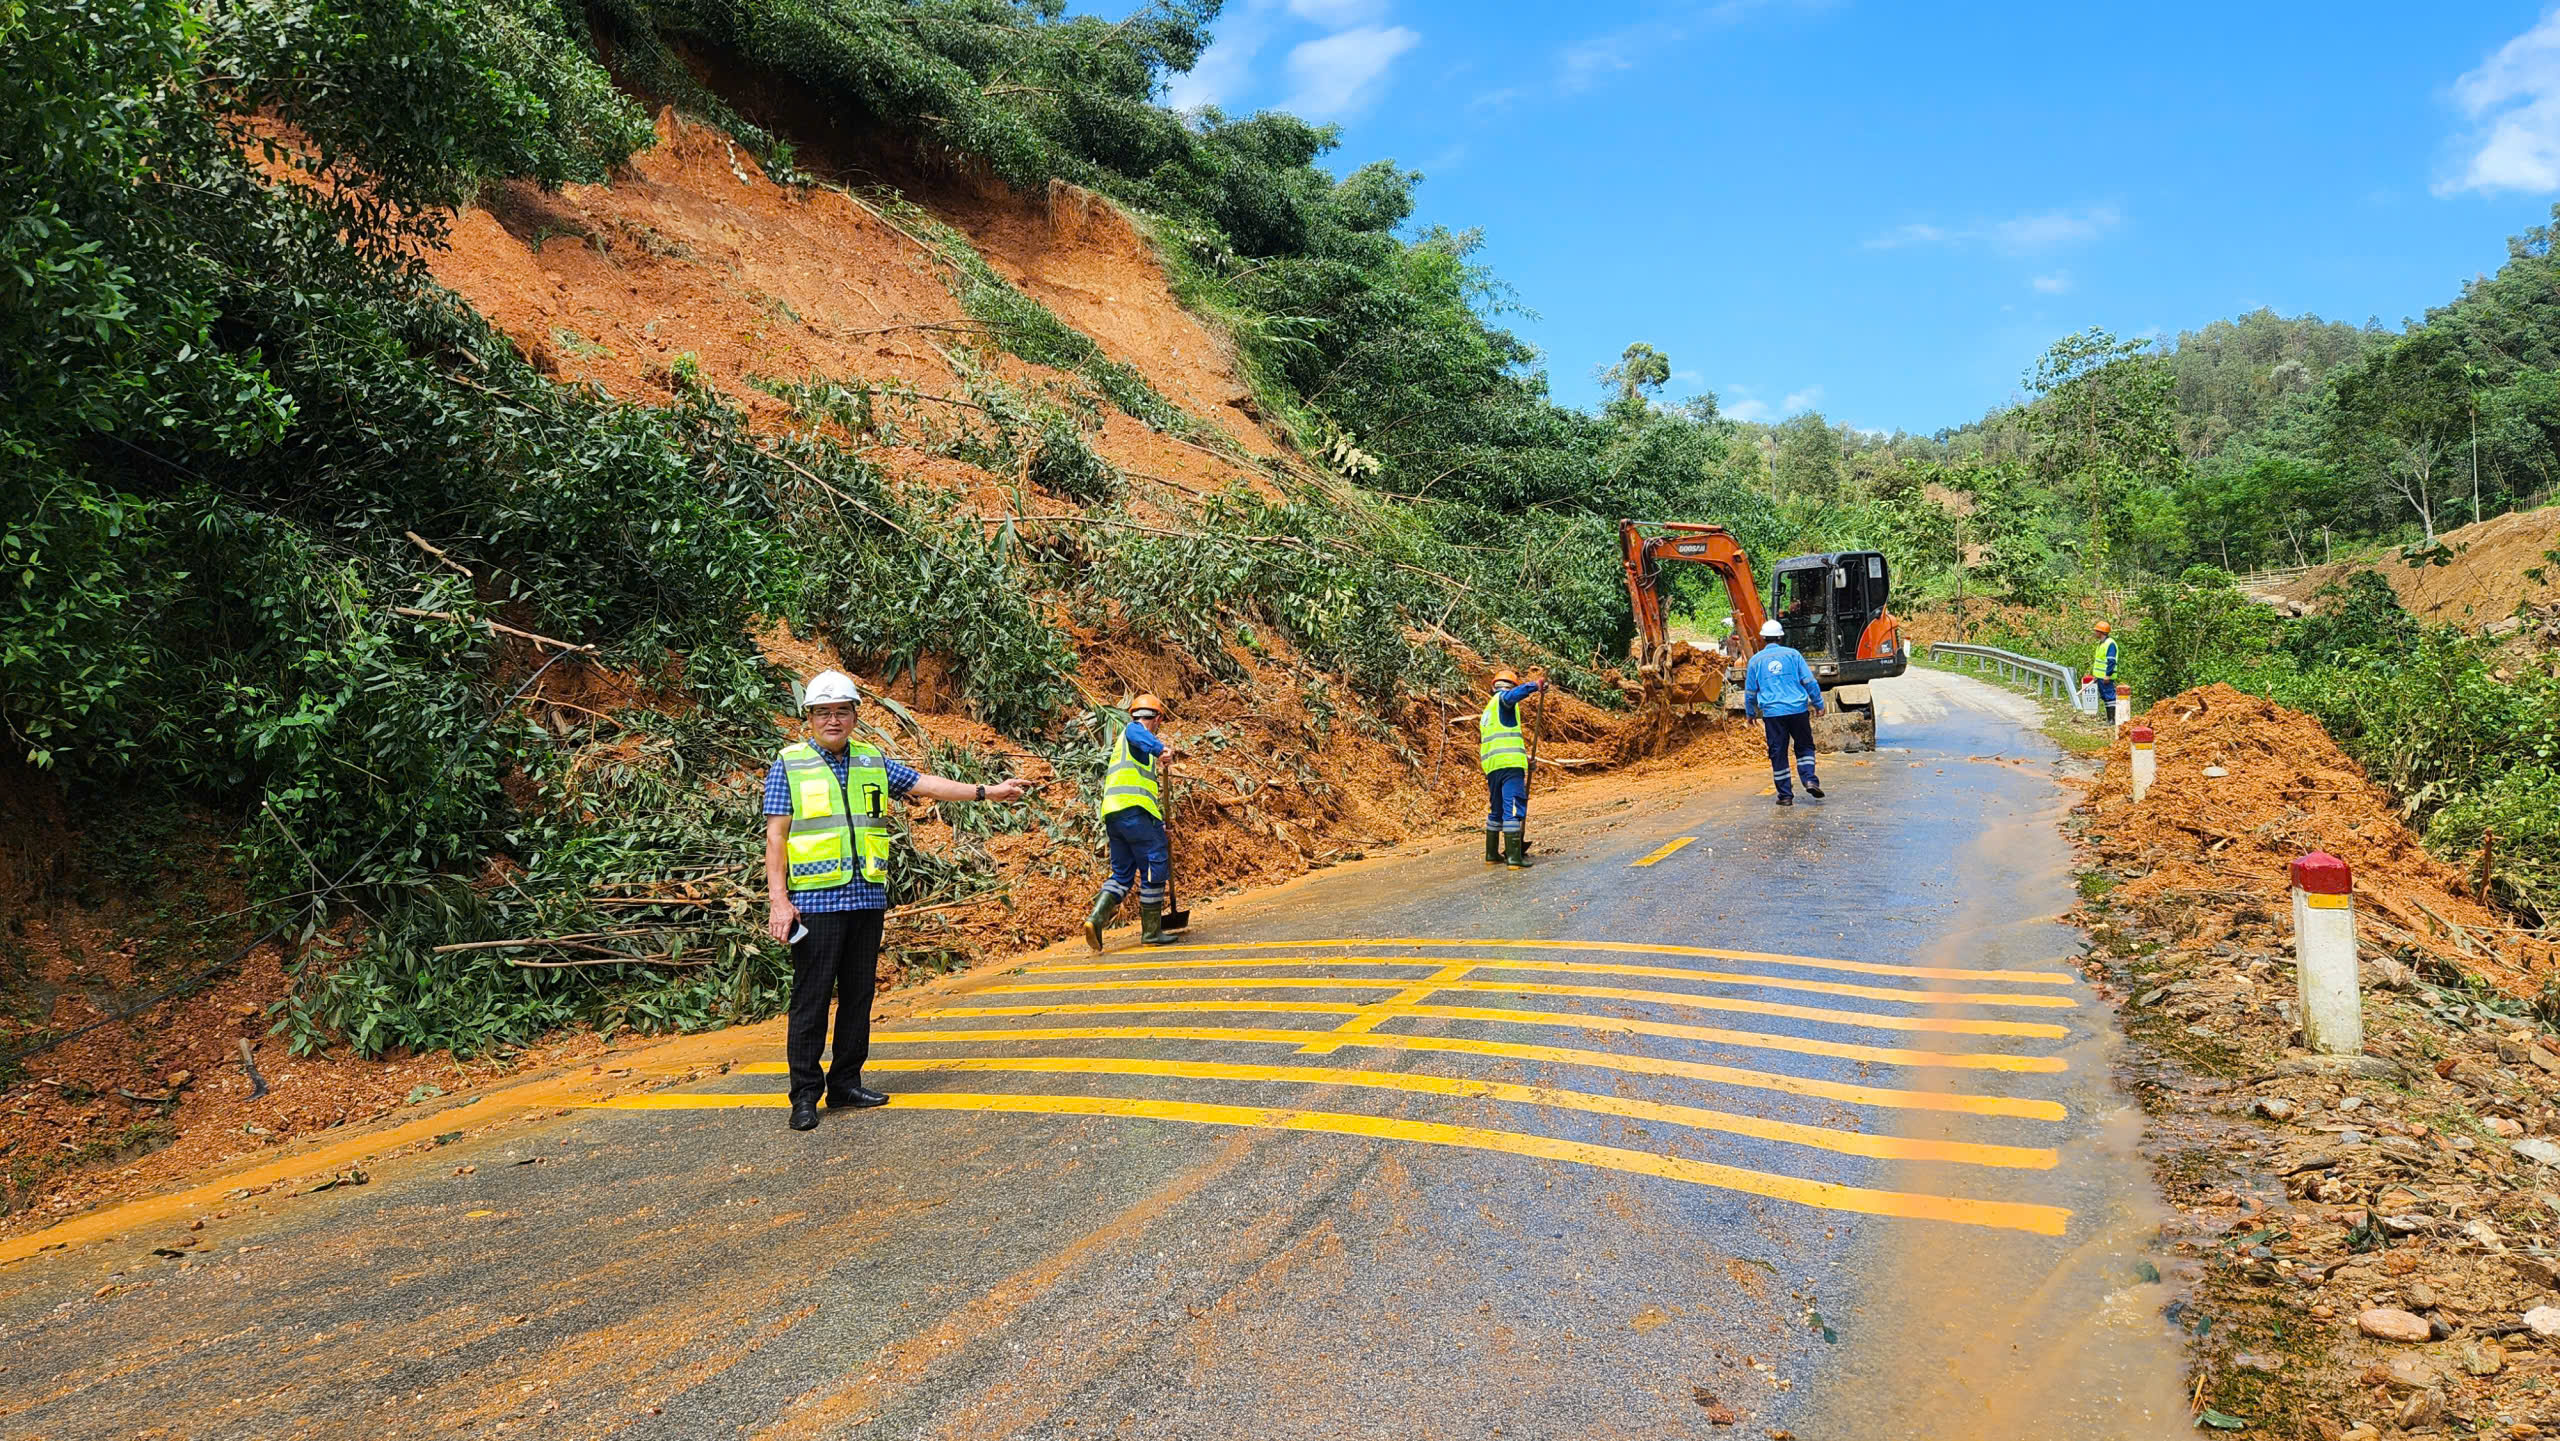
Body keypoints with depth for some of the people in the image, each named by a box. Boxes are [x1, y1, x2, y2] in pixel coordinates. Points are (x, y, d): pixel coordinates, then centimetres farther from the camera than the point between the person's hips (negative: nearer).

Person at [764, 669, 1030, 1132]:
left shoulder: (873, 762, 13)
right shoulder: (789, 765, 1)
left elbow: (924, 784, 15)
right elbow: (776, 835, -3)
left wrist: (985, 791, 9)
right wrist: (778, 899, -10)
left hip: (868, 899, 5)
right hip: (815, 901, -5)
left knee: (858, 994, 9)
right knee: (811, 999, -2)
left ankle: (846, 1084, 20)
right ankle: (805, 1096, 7)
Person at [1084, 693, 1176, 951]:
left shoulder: (1121, 743, 31)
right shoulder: (1134, 729, 4)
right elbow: (1139, 736, -23)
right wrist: (1159, 748, -38)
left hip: (1112, 812, 9)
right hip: (1134, 807, -9)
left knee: (1122, 873, 12)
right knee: (1155, 867, -2)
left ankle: (1096, 919, -8)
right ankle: (1151, 932, 1)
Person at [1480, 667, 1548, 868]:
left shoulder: (1488, 709, 28)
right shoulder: (1502, 698, 2)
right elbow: (1512, 696, -25)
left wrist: (1524, 756, 30)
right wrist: (1536, 685, -29)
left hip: (1491, 765, 9)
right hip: (1510, 763, -9)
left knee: (1496, 810, 18)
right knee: (1513, 809, -10)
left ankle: (1492, 854, 24)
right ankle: (1514, 857, -15)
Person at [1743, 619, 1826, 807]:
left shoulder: (1756, 660, 5)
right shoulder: (1793, 654, 3)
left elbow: (1750, 691, 11)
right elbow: (1809, 681, 2)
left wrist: (1750, 713, 24)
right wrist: (1818, 703, 11)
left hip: (1772, 713, 0)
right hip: (1798, 709, 0)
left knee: (1778, 753, 6)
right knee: (1804, 747, 16)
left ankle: (1785, 795, 6)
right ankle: (1810, 780, -4)